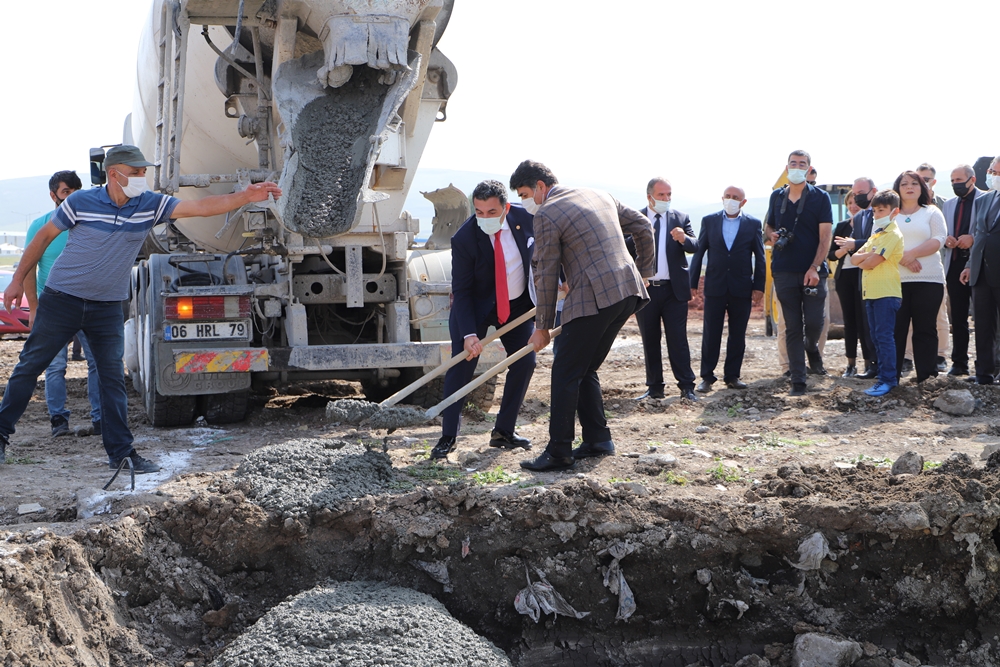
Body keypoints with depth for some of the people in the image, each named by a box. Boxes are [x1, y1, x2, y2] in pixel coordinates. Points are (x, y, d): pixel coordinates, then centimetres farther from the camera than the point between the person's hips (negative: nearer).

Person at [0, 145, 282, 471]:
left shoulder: (151, 205, -5)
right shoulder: (81, 202, -12)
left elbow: (200, 207, -13)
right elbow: (44, 237, 1)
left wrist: (245, 196, -26)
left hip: (107, 307, 2)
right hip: (62, 299, -2)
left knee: (113, 378, 1)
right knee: (30, 365, 7)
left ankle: (121, 452, 6)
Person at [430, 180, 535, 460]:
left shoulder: (525, 218, -18)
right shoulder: (464, 239, -27)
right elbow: (461, 291, -24)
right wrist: (469, 333, -32)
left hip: (519, 304, 4)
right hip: (477, 306, -4)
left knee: (524, 363, 1)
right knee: (461, 365, -12)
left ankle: (504, 432, 12)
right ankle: (448, 437, -6)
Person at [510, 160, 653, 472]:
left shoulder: (546, 215, -6)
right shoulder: (599, 195, 18)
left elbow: (546, 276, -4)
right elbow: (642, 226, 23)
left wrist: (542, 327, 3)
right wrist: (643, 271, 30)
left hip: (594, 299, -9)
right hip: (629, 291, 9)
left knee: (565, 373, -1)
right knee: (586, 370, 19)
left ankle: (559, 452, 0)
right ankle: (598, 439, 21)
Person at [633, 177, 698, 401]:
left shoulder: (681, 218, 6)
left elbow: (695, 246, -5)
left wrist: (684, 239, -26)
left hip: (673, 290, 0)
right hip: (645, 288, 0)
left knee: (678, 339, -2)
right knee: (649, 341, 7)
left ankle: (686, 386, 2)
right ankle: (654, 387, 14)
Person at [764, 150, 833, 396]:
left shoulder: (820, 197, 0)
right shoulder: (777, 196, 11)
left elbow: (825, 235, -5)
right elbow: (768, 227, 22)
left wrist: (814, 268, -15)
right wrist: (771, 235, -3)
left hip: (813, 271, -2)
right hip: (784, 271, 2)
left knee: (814, 322, -6)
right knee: (792, 328, 2)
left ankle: (811, 348, 29)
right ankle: (797, 381, 6)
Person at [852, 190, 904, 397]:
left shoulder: (892, 235, -9)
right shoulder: (876, 234, 19)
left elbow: (871, 262, -18)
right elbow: (854, 258, 11)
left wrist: (862, 261, 2)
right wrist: (867, 255, -8)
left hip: (886, 293, -9)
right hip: (871, 292, 9)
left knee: (884, 336, -10)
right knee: (877, 338, 11)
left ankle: (888, 380, -8)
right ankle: (885, 375, 17)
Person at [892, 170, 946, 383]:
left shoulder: (931, 212, 11)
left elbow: (938, 240, -3)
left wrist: (911, 254, -14)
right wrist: (901, 258, -14)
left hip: (928, 279, -1)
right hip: (895, 279, 1)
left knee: (926, 328, 0)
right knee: (895, 328, -1)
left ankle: (926, 374, 3)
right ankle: (892, 373, 4)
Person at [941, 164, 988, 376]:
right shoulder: (949, 204, 17)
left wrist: (973, 239, -21)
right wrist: (946, 240, -3)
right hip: (955, 265, 6)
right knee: (958, 317, 8)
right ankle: (959, 362, 14)